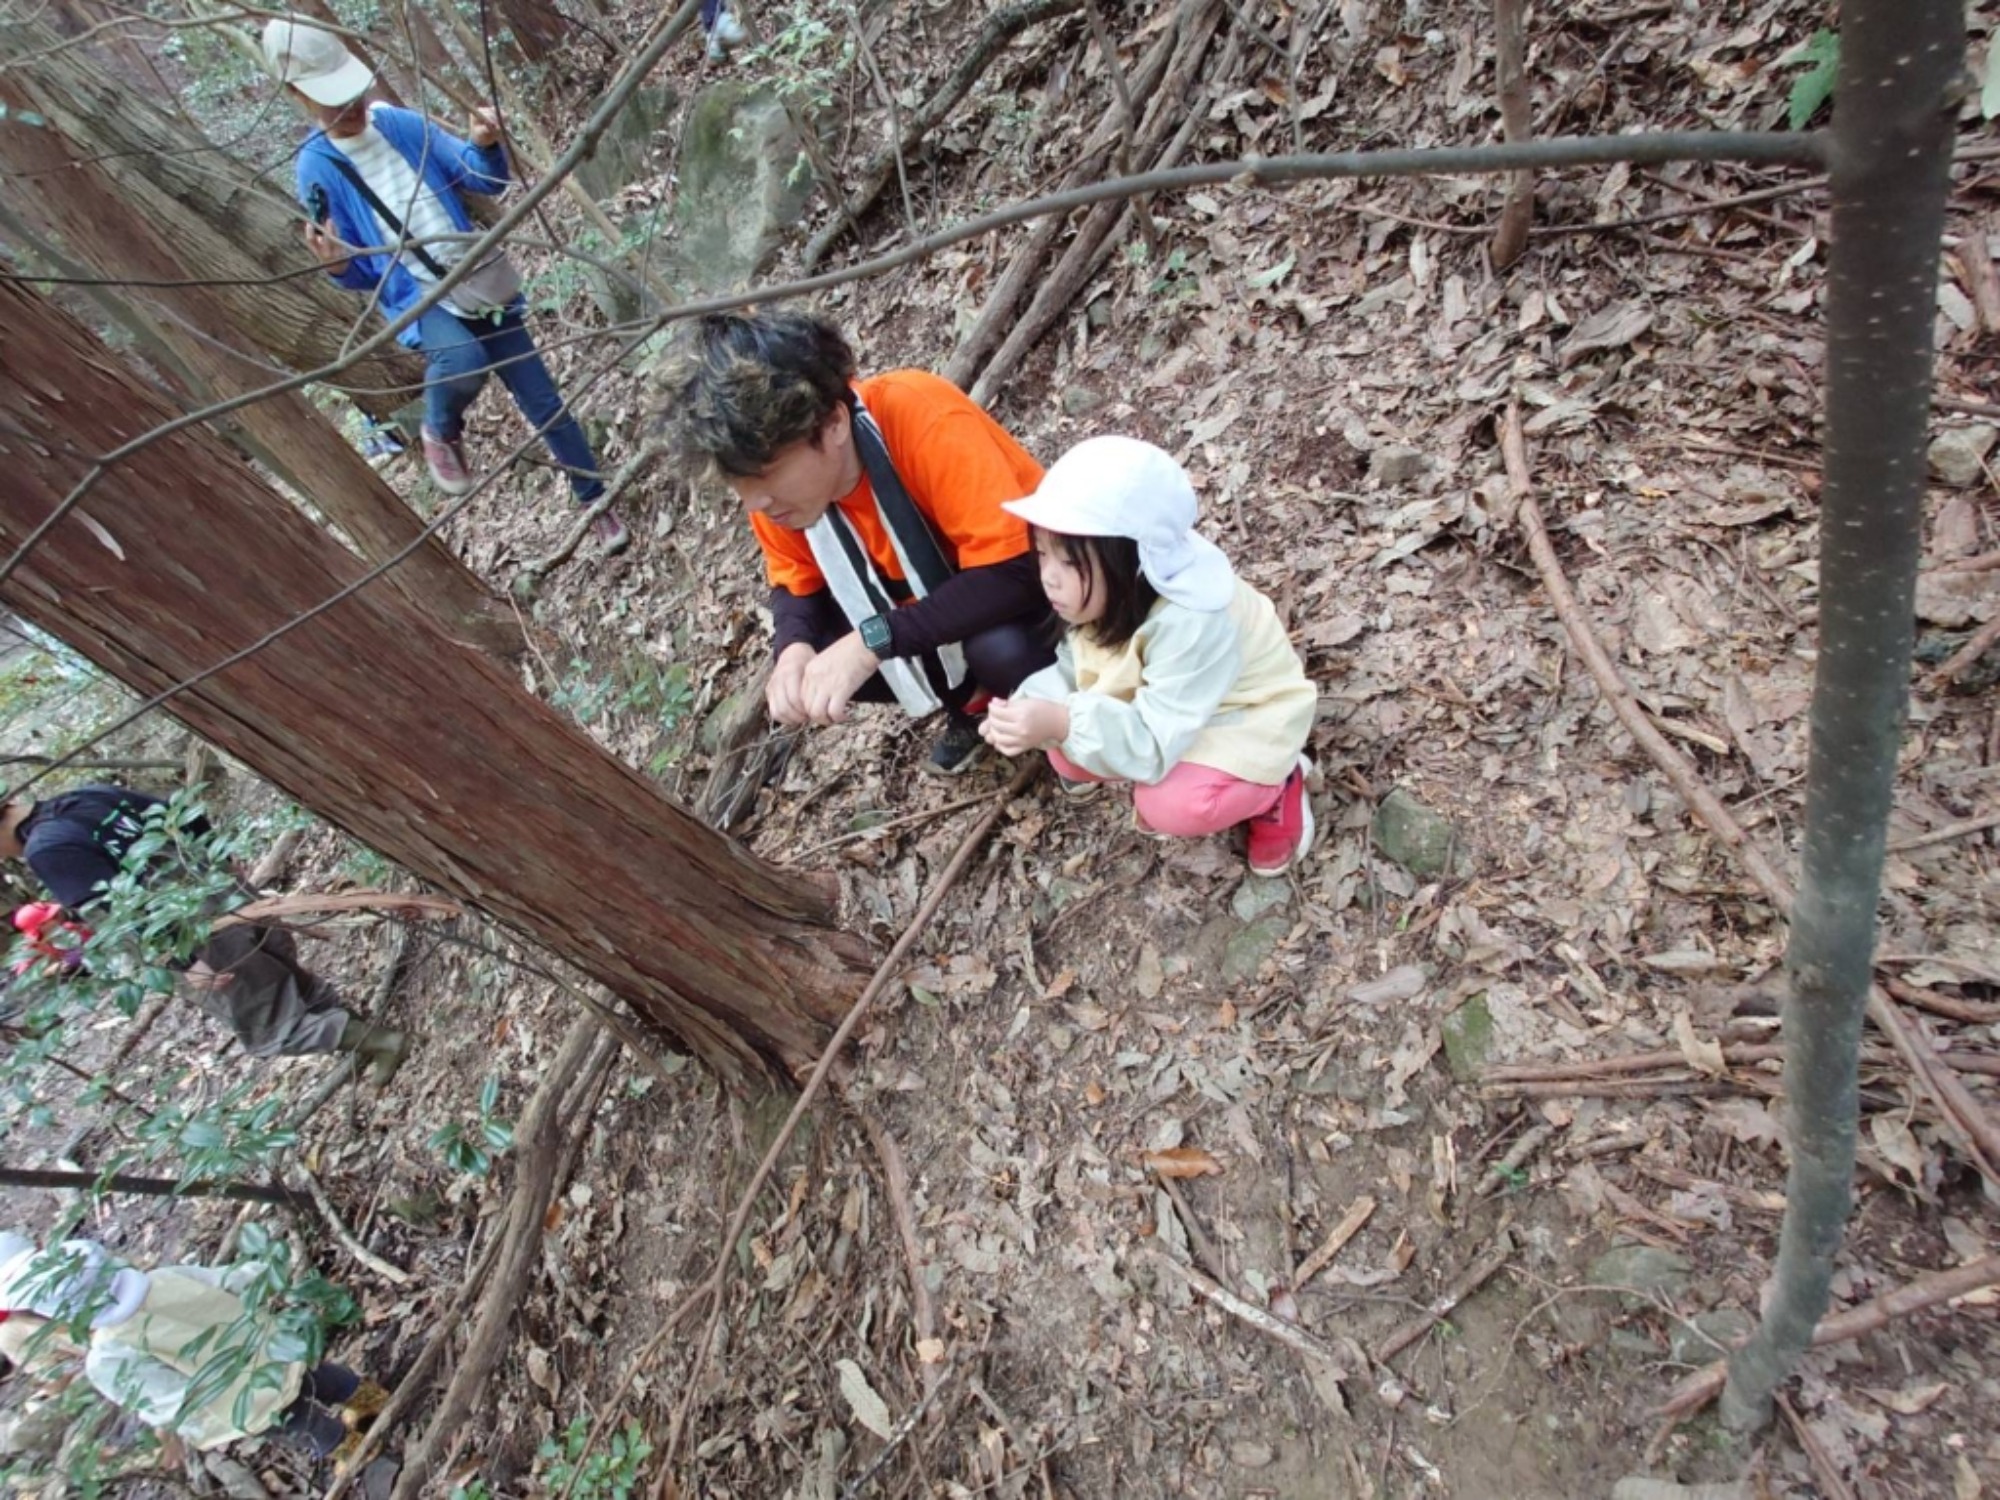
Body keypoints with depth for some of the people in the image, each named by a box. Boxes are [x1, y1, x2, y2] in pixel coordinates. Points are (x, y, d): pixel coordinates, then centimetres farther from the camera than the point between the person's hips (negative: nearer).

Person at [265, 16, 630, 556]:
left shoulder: (403, 124, 3)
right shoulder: (318, 169, -4)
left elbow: (488, 180, 5)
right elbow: (360, 276, -2)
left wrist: (487, 146, -15)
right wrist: (338, 265, -24)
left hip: (484, 285, 4)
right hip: (417, 298, -3)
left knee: (545, 404, 4)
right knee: (463, 361, -38)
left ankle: (597, 503, 19)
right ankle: (441, 431, -4)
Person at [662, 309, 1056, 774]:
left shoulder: (920, 417, -35)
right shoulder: (775, 482, -17)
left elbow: (1012, 571, -38)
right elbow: (795, 583, -2)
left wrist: (874, 639, -41)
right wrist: (793, 647, -25)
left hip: (1030, 567, -5)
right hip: (928, 588, 6)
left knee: (998, 647, -37)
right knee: (802, 670, -12)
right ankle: (970, 697, 11)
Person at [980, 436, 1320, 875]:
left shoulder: (1191, 625, -40)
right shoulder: (1099, 594, -17)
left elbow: (1153, 746, -40)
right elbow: (1073, 669, -7)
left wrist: (1062, 723, -52)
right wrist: (1031, 705, -28)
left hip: (1240, 721, -6)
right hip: (1155, 706, 7)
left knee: (1169, 804, -30)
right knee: (1065, 743, -13)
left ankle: (1273, 791, -1)